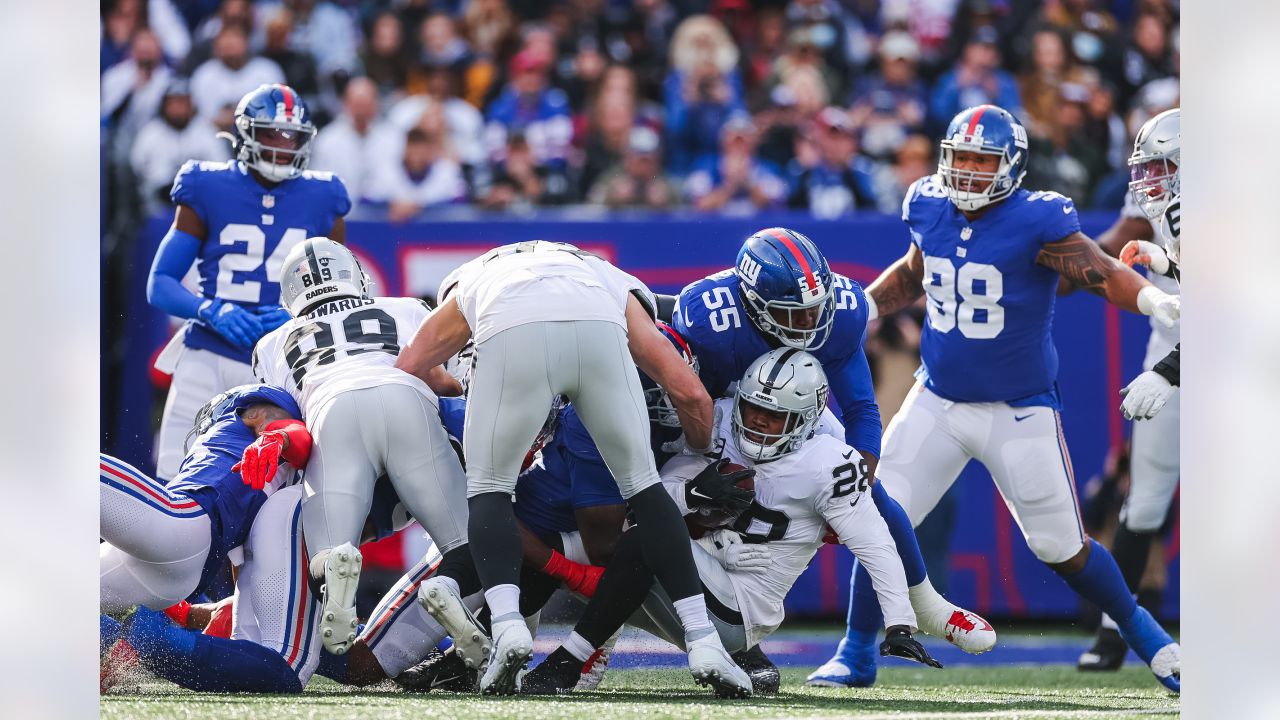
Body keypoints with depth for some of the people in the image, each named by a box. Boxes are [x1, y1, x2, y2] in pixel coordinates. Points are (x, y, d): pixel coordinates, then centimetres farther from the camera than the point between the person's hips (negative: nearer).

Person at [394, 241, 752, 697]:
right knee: (642, 484, 21)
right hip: (600, 331, 1)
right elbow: (690, 393, 31)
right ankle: (703, 641, 14)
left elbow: (403, 374, 32)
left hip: (513, 334, -1)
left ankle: (507, 625, -4)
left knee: (490, 487, 19)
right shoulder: (619, 290, 43)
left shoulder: (468, 285, 44)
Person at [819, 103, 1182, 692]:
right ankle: (858, 653, 14)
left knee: (1062, 548, 1)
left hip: (1020, 414, -4)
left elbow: (1101, 273, -29)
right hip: (937, 401, 4)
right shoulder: (930, 210, -3)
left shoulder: (1036, 222, -19)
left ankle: (1141, 632, 24)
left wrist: (1153, 300, -47)